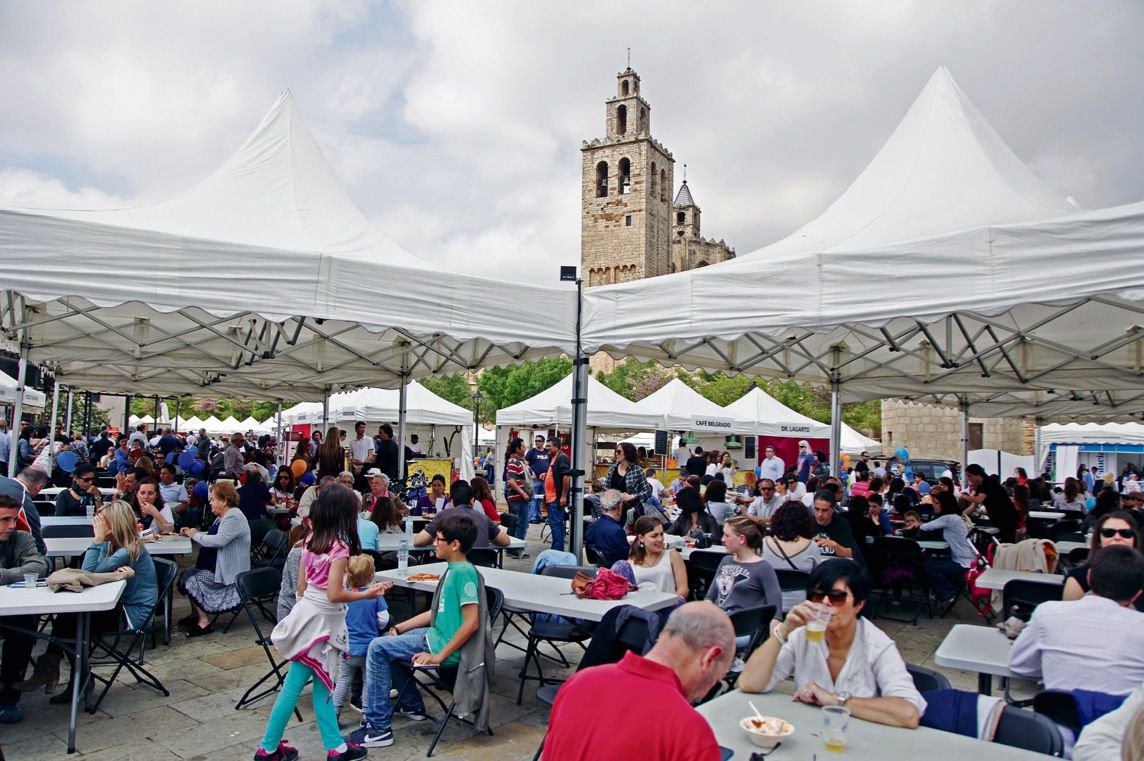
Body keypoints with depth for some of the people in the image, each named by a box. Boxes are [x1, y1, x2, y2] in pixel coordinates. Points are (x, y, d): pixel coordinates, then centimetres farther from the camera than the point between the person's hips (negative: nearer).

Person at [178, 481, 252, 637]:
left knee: (190, 580, -14)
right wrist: (192, 533, 8)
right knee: (185, 575, 10)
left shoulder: (234, 517, -21)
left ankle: (204, 621, -6)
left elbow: (219, 540, -31)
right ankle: (196, 614, 22)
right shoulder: (223, 516, 13)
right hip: (216, 566, 10)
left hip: (230, 572, -10)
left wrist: (196, 535, -15)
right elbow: (212, 537, 23)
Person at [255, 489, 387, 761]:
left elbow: (301, 585, 11)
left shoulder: (311, 541, 4)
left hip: (306, 612, 8)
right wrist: (366, 594, -11)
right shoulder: (340, 548, -19)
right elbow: (334, 594, -22)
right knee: (294, 684, 5)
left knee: (322, 683, 13)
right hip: (321, 619, -8)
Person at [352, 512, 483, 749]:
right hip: (436, 634, 10)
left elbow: (471, 622, -27)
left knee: (378, 648, -12)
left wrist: (439, 656, -23)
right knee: (387, 642, 22)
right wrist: (400, 627, 12)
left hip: (445, 644, -10)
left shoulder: (464, 571, -21)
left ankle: (378, 728, -5)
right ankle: (412, 705, 31)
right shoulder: (453, 569, 10)